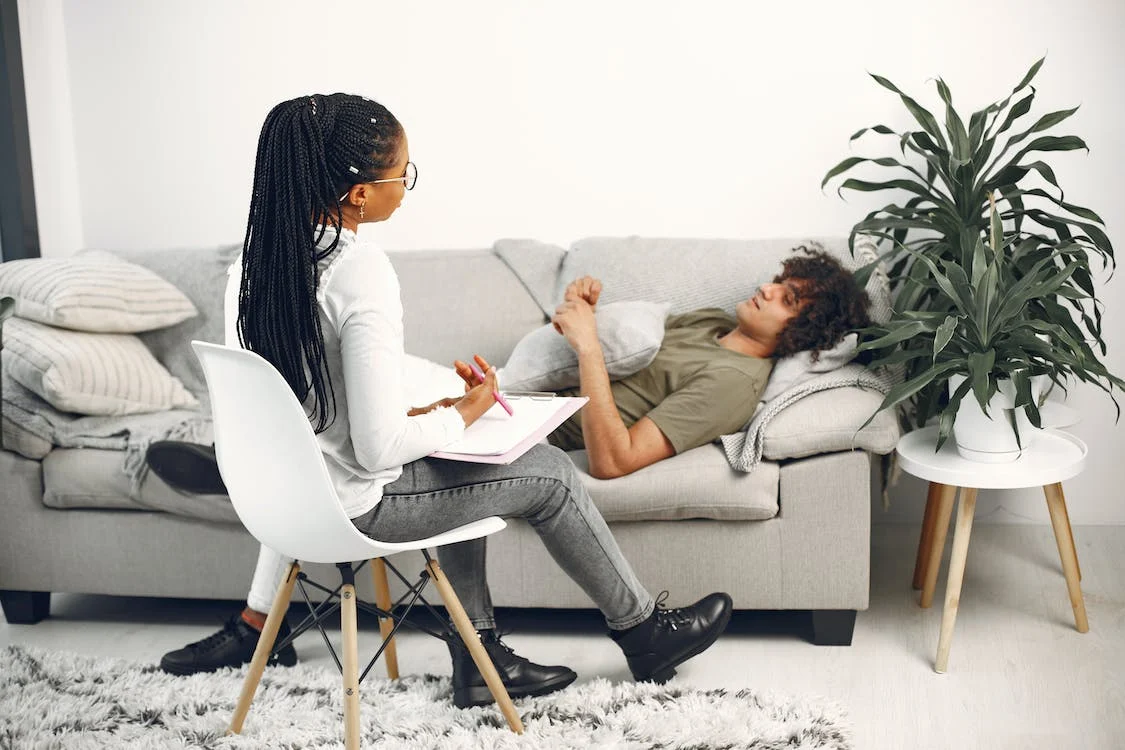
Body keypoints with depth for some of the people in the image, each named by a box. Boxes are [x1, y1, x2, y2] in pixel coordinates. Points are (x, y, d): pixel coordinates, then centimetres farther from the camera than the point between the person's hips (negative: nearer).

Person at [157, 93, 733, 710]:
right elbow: (380, 450, -27)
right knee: (549, 473, 10)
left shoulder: (255, 258, -3)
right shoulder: (360, 272, -27)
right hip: (355, 507, -7)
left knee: (454, 469, 30)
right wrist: (464, 413, -9)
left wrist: (416, 416, 10)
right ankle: (644, 634, 28)